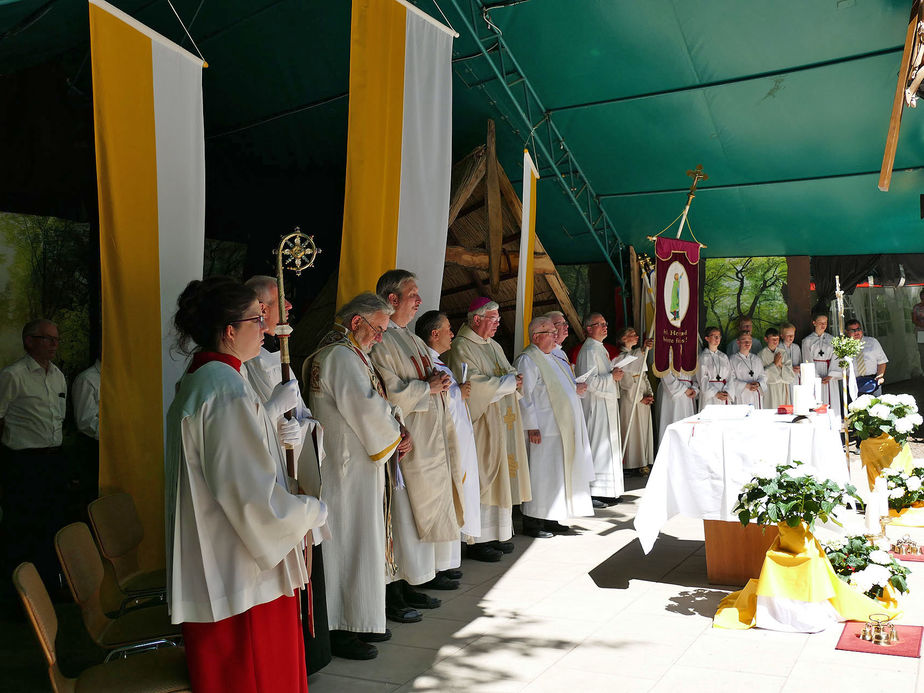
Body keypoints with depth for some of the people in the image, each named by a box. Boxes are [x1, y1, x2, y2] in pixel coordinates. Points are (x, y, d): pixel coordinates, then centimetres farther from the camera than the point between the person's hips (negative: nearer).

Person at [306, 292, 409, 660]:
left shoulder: (356, 357, 17)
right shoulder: (339, 357, -16)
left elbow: (375, 405, 17)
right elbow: (365, 408, -23)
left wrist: (396, 431, -1)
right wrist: (396, 432, -7)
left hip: (361, 464, 11)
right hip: (347, 467, -11)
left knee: (362, 542, 15)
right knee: (350, 543, -3)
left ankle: (360, 621, 25)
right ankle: (341, 629, 7)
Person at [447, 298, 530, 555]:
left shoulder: (494, 346, 19)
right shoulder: (462, 347, -9)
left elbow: (511, 373, 18)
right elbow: (473, 384, -20)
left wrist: (515, 377, -6)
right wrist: (507, 382, -12)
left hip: (504, 422, 9)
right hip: (482, 423, -9)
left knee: (502, 474, 9)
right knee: (482, 478, -7)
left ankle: (498, 533, 17)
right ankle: (477, 540, -2)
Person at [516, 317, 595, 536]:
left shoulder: (551, 358, 18)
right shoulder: (528, 360, -11)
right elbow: (524, 395, -18)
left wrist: (575, 389, 13)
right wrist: (532, 427, -22)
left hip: (562, 427, 10)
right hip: (545, 429, -10)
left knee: (558, 472, 12)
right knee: (542, 474, -5)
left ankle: (550, 519, 21)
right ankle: (531, 521, 4)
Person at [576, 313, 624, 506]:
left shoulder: (600, 348, 17)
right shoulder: (589, 350, -15)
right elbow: (589, 382, -23)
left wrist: (615, 374, 13)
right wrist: (612, 377, -15)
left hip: (607, 404, 11)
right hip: (596, 406, -11)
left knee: (608, 447, 12)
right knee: (597, 447, -9)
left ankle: (606, 492, 19)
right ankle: (593, 493, -5)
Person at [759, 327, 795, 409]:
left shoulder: (783, 353, 8)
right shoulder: (762, 354, -3)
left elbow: (791, 376, 5)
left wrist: (781, 364, -9)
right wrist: (775, 364, -11)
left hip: (784, 389, 4)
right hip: (770, 390, -4)